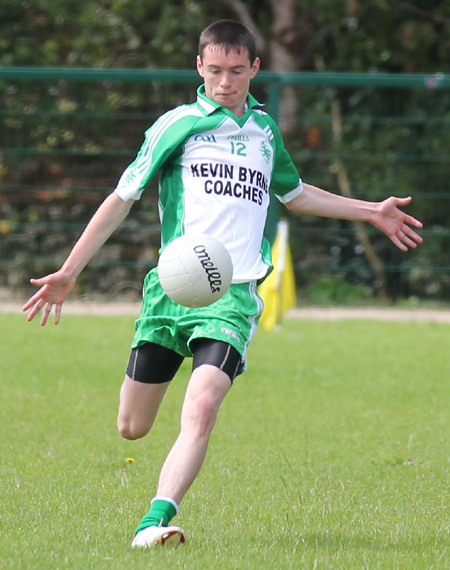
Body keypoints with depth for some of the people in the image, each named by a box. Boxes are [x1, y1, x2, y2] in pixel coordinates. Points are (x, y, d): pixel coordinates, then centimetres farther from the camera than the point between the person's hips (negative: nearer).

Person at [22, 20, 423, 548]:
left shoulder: (264, 129, 17)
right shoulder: (177, 125, 5)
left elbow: (293, 193, 37)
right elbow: (122, 197, 7)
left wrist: (371, 212, 39)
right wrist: (69, 271, 2)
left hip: (234, 295, 1)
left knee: (200, 409, -24)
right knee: (132, 427, 3)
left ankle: (156, 521, -30)